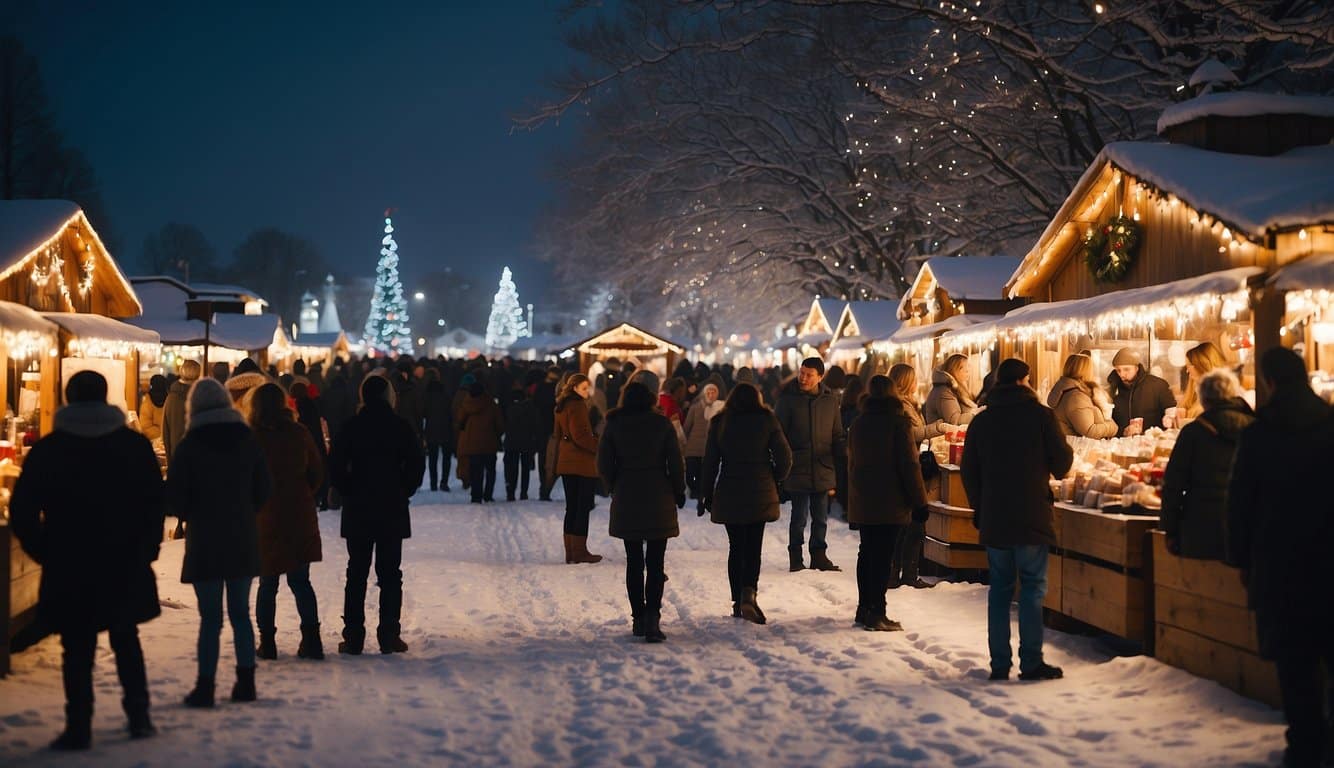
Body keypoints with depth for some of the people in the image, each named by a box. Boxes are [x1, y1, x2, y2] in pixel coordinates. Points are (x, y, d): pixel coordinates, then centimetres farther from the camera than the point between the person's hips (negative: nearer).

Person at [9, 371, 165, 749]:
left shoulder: (48, 449, -4)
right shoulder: (136, 445, 1)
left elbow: (22, 510, -5)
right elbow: (155, 503, 1)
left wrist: (44, 552, 5)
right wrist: (145, 549, 9)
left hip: (69, 567, -2)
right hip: (126, 565, 2)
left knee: (77, 648, 4)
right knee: (126, 640, 16)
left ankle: (79, 728, 4)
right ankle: (139, 717, 18)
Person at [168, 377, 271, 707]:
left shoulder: (191, 445, -9)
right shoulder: (247, 440, 1)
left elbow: (174, 497, -8)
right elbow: (263, 490, 7)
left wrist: (191, 515, 11)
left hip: (204, 541, -3)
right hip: (243, 539, 3)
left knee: (210, 618, 1)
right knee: (240, 613, 12)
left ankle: (205, 687, 4)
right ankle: (245, 682, 16)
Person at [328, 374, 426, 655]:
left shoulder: (352, 426, -3)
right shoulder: (401, 426, -4)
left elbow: (336, 464, -7)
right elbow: (416, 463, -7)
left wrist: (349, 491, 5)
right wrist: (403, 491, 5)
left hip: (358, 508, 1)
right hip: (393, 509, 0)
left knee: (356, 572, 8)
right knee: (390, 574, 6)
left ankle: (353, 637, 7)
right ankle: (389, 636, 5)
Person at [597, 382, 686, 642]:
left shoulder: (614, 426, -1)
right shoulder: (662, 424, -4)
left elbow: (604, 464, 0)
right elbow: (675, 462, -4)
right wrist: (678, 492, 9)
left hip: (626, 501, 1)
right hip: (659, 500, -1)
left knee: (634, 562, 11)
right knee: (655, 563, 0)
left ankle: (638, 618, 13)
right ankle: (652, 617, -15)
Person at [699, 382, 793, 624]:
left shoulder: (719, 423, 3)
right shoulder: (767, 420, -2)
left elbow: (710, 461, 3)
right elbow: (784, 456, -4)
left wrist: (705, 495, 10)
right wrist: (776, 479, 14)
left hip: (728, 495, 2)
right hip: (759, 494, -1)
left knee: (736, 547, 10)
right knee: (754, 547, 0)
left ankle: (738, 602, 11)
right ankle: (749, 592, -23)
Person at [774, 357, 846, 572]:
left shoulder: (830, 400, 6)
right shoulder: (789, 399, -5)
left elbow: (837, 434, 12)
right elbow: (779, 433, -4)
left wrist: (844, 451, -7)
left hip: (823, 469, 3)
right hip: (798, 469, -3)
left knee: (821, 517, 12)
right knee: (799, 516, 4)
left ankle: (819, 555, 24)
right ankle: (795, 558, 16)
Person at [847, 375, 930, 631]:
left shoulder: (858, 423, 11)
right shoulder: (897, 421, -9)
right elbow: (909, 465, -11)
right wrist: (919, 502, -7)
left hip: (862, 502, 6)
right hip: (890, 502, -6)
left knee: (867, 552, 14)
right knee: (883, 555, -6)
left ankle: (864, 608, 20)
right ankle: (876, 613, -7)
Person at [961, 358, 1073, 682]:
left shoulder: (981, 421, 6)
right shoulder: (1040, 415, -6)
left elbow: (968, 472, 9)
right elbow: (1061, 464, -3)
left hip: (993, 520, 4)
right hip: (1032, 518, -4)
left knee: (1000, 588, 9)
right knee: (1032, 588, 2)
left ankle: (999, 663, 10)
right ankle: (1031, 662, 0)